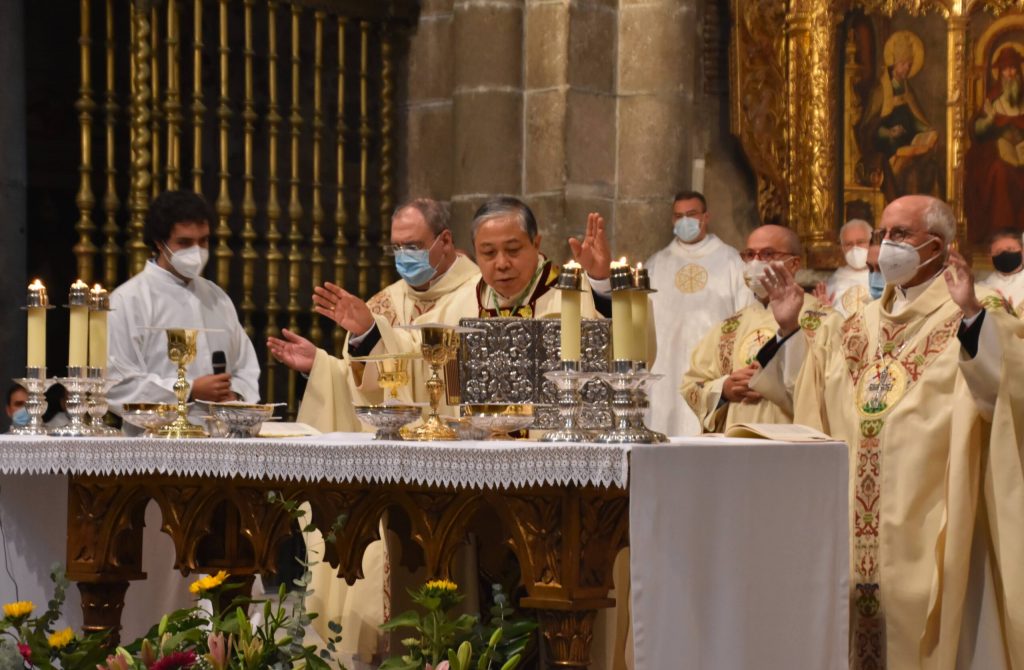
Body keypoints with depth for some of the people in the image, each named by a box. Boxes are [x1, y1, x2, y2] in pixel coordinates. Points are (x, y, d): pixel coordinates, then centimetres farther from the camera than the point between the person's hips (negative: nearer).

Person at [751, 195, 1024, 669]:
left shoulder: (975, 317, -5)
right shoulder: (860, 325, 17)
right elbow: (809, 395, 23)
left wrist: (972, 315, -34)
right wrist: (788, 328, 13)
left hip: (929, 520, -7)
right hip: (859, 523, 7)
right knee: (864, 630, 11)